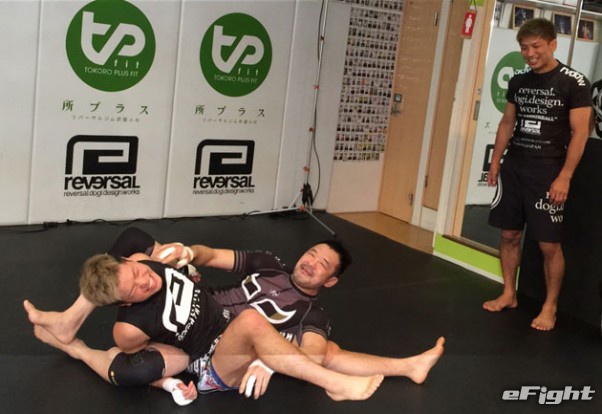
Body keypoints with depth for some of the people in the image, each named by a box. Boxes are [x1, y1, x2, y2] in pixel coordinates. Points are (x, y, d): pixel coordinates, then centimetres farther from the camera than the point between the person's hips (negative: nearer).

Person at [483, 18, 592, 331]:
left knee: (549, 244, -2)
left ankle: (550, 306, 13)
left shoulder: (574, 82, -8)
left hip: (548, 172, -5)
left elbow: (580, 133, -9)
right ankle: (509, 294, 25)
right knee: (509, 235, 10)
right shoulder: (518, 80, 8)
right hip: (513, 167, 5)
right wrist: (496, 160, 10)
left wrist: (564, 176, -15)